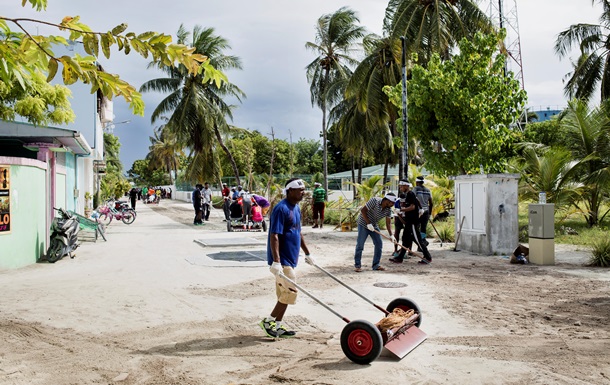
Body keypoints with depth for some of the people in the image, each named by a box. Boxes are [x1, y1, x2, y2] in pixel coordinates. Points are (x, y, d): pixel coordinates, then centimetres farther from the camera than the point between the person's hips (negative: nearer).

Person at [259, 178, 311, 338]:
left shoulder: (296, 208, 12)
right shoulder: (281, 208, -18)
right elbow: (274, 236, -23)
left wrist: (307, 254, 27)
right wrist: (276, 261, -29)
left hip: (290, 259, 10)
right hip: (282, 260, -10)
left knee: (285, 294, 13)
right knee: (290, 292, -8)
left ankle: (277, 326, 23)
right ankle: (268, 321, 4)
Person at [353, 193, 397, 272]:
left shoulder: (388, 209, -7)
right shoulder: (374, 201, -25)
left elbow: (388, 223, -4)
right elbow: (363, 210, -23)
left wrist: (391, 235, -16)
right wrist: (368, 223, -25)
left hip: (374, 226, 6)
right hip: (363, 224, -6)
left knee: (379, 244, 0)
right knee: (360, 245, -7)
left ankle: (376, 265, 10)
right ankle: (357, 265, 4)